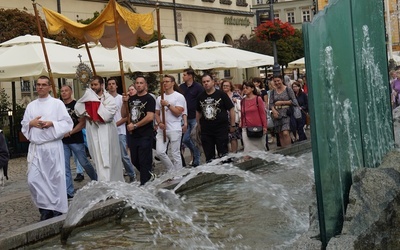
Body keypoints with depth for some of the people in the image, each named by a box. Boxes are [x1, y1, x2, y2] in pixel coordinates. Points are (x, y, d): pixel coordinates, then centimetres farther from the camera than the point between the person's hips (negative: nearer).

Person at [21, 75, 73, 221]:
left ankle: (58, 211, 10)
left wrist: (51, 123, -15)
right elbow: (23, 126, 16)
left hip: (53, 146, -4)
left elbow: (67, 124, -3)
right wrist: (31, 123, -5)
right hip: (35, 147, 4)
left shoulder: (57, 103, 2)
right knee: (33, 180, -2)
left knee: (56, 179, -1)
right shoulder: (31, 106, 14)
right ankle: (45, 209, 11)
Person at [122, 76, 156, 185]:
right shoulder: (131, 99, 13)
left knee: (144, 162, -4)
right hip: (134, 135, 7)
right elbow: (124, 115, 15)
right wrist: (125, 102, -1)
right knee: (135, 161, 13)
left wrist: (135, 125, -12)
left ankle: (144, 185, 4)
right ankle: (150, 176, 31)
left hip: (145, 135, -7)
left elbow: (150, 117, -16)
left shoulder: (149, 99, -6)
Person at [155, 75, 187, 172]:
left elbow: (178, 113, -10)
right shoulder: (159, 98, 14)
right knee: (160, 152, -5)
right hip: (162, 130, 5)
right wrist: (159, 123, -3)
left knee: (175, 154, -1)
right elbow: (157, 113, 15)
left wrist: (168, 105, -14)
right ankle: (172, 170, 14)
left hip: (174, 130, -5)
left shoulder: (179, 97, -2)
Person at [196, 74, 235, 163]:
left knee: (223, 154, 2)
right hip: (205, 131, 3)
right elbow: (198, 112, 19)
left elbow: (231, 109, 0)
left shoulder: (221, 94, -3)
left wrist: (232, 125, -1)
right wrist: (199, 125, 16)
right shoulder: (200, 97, 7)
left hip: (221, 129, -3)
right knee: (209, 157, 9)